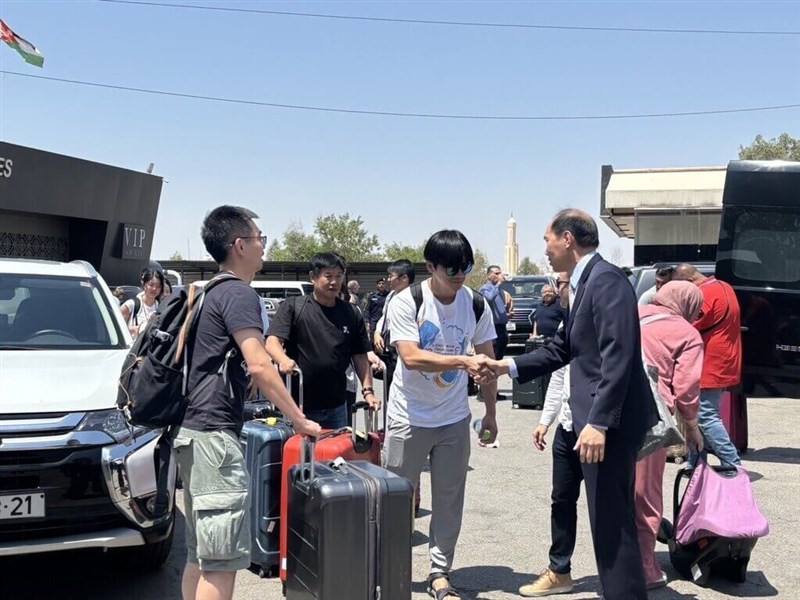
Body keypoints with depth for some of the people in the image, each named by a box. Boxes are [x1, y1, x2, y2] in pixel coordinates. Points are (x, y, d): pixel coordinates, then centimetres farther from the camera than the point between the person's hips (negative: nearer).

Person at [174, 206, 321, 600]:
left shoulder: (209, 292, 18)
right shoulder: (239, 294, -11)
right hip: (215, 434, -10)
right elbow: (258, 366, -20)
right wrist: (299, 420, -15)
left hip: (192, 430, 10)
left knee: (200, 554, 15)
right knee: (222, 560, -7)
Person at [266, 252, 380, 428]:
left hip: (336, 406, 4)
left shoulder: (352, 314, 8)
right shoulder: (292, 307, -3)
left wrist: (368, 391, -1)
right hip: (297, 403, -3)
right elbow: (272, 341, -12)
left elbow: (360, 356, 10)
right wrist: (284, 360, -33)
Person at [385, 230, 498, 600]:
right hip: (410, 417, -3)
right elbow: (411, 357, -26)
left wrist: (490, 413, 8)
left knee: (449, 500, 9)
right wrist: (464, 362, -36)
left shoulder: (477, 306, -2)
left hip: (454, 418, 3)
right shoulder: (406, 302, -14)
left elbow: (487, 360, 7)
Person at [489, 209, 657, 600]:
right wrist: (509, 367, 17)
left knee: (611, 523, -4)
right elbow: (562, 349, 22)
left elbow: (618, 357, -23)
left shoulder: (605, 279, -15)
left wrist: (599, 422, -26)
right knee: (611, 519, 18)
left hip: (608, 422, -10)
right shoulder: (584, 283, 16)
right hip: (595, 419, 10)